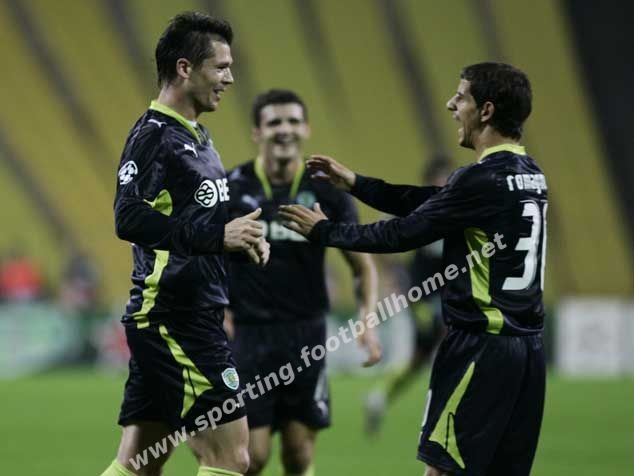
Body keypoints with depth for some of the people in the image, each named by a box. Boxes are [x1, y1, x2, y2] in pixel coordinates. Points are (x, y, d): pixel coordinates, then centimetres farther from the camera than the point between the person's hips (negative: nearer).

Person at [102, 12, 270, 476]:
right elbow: (129, 219, -24)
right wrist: (216, 236, -27)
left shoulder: (197, 137, 18)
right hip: (172, 316, -10)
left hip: (193, 316, 10)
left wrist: (242, 238, 9)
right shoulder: (154, 134, -11)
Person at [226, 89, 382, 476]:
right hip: (248, 334, -2)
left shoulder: (327, 192, 0)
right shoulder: (232, 189, -5)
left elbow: (363, 265, 8)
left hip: (306, 336, 2)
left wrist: (368, 321, -6)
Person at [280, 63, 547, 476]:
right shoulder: (530, 175, 11)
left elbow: (402, 233, -11)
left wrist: (324, 231, 3)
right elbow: (430, 202, 18)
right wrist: (354, 183, 18)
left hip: (481, 346, -8)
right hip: (527, 345, 9)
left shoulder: (483, 179, -16)